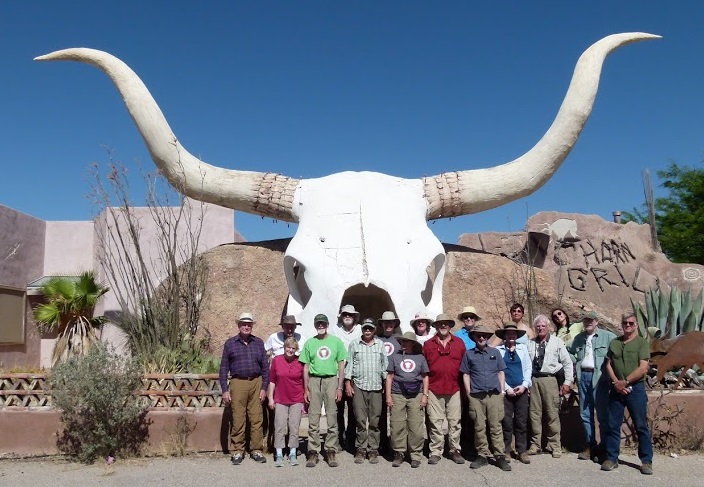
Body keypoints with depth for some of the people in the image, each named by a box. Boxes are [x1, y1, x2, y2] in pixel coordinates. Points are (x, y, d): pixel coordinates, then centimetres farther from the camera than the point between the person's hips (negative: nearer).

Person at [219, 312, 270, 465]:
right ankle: (237, 451, 10)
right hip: (238, 383, -1)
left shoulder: (258, 343, 10)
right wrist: (225, 390, 0)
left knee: (257, 419, 2)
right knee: (238, 420, 0)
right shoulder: (230, 343, 7)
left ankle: (256, 450, 12)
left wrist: (264, 388, 4)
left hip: (256, 383, 1)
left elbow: (265, 366, 11)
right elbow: (224, 368, 6)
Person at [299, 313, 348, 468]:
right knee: (313, 418, 0)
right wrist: (306, 389, 4)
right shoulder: (309, 343, 9)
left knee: (332, 417, 1)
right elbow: (306, 367, 10)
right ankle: (313, 452, 6)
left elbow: (341, 366, 6)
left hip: (331, 380, -1)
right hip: (314, 381, 1)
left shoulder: (336, 341, 6)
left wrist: (339, 387, -1)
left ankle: (331, 451, 8)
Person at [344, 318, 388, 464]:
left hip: (376, 387, 1)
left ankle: (373, 450, 9)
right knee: (360, 420, 1)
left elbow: (385, 364, 12)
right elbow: (349, 364, 8)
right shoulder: (354, 344, 9)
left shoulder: (380, 345, 11)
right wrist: (348, 383, 2)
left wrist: (387, 383, 6)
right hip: (359, 386, -1)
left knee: (375, 421, 2)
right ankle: (361, 449, 9)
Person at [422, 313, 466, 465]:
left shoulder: (459, 343, 9)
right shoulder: (428, 344, 7)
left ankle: (455, 451, 17)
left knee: (455, 422, 6)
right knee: (435, 422, 3)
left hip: (454, 389, 1)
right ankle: (435, 452, 11)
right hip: (434, 390, -1)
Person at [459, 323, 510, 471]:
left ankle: (500, 456, 4)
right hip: (476, 396, 0)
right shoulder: (469, 354, 8)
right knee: (479, 427, 3)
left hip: (494, 394, 0)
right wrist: (468, 392, 2)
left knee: (496, 426, 0)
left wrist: (502, 390, 6)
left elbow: (501, 372, 14)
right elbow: (466, 374, 9)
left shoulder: (495, 352, 11)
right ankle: (482, 455, 11)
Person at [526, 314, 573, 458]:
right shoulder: (530, 343, 10)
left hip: (549, 380, -2)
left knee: (552, 413, -1)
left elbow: (568, 363, 4)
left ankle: (554, 446, 11)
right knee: (534, 413, 6)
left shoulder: (557, 342, 3)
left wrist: (568, 382, -2)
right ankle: (535, 444, 16)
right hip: (533, 380, 3)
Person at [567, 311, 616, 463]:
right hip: (583, 376, 6)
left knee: (602, 414, -2)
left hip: (599, 377, -6)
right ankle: (590, 445, 18)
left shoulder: (607, 336, -1)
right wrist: (575, 360, 13)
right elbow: (569, 352, 31)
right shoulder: (579, 338, 17)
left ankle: (604, 447, 6)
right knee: (585, 414, 10)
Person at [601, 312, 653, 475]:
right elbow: (608, 365, 9)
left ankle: (646, 461, 9)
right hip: (616, 389, 4)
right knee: (613, 425, 5)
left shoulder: (642, 342, -1)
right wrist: (616, 382, -6)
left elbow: (643, 368, -9)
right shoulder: (614, 343, 12)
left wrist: (625, 382, -11)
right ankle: (612, 458, 13)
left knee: (641, 426, 1)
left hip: (636, 388, -4)